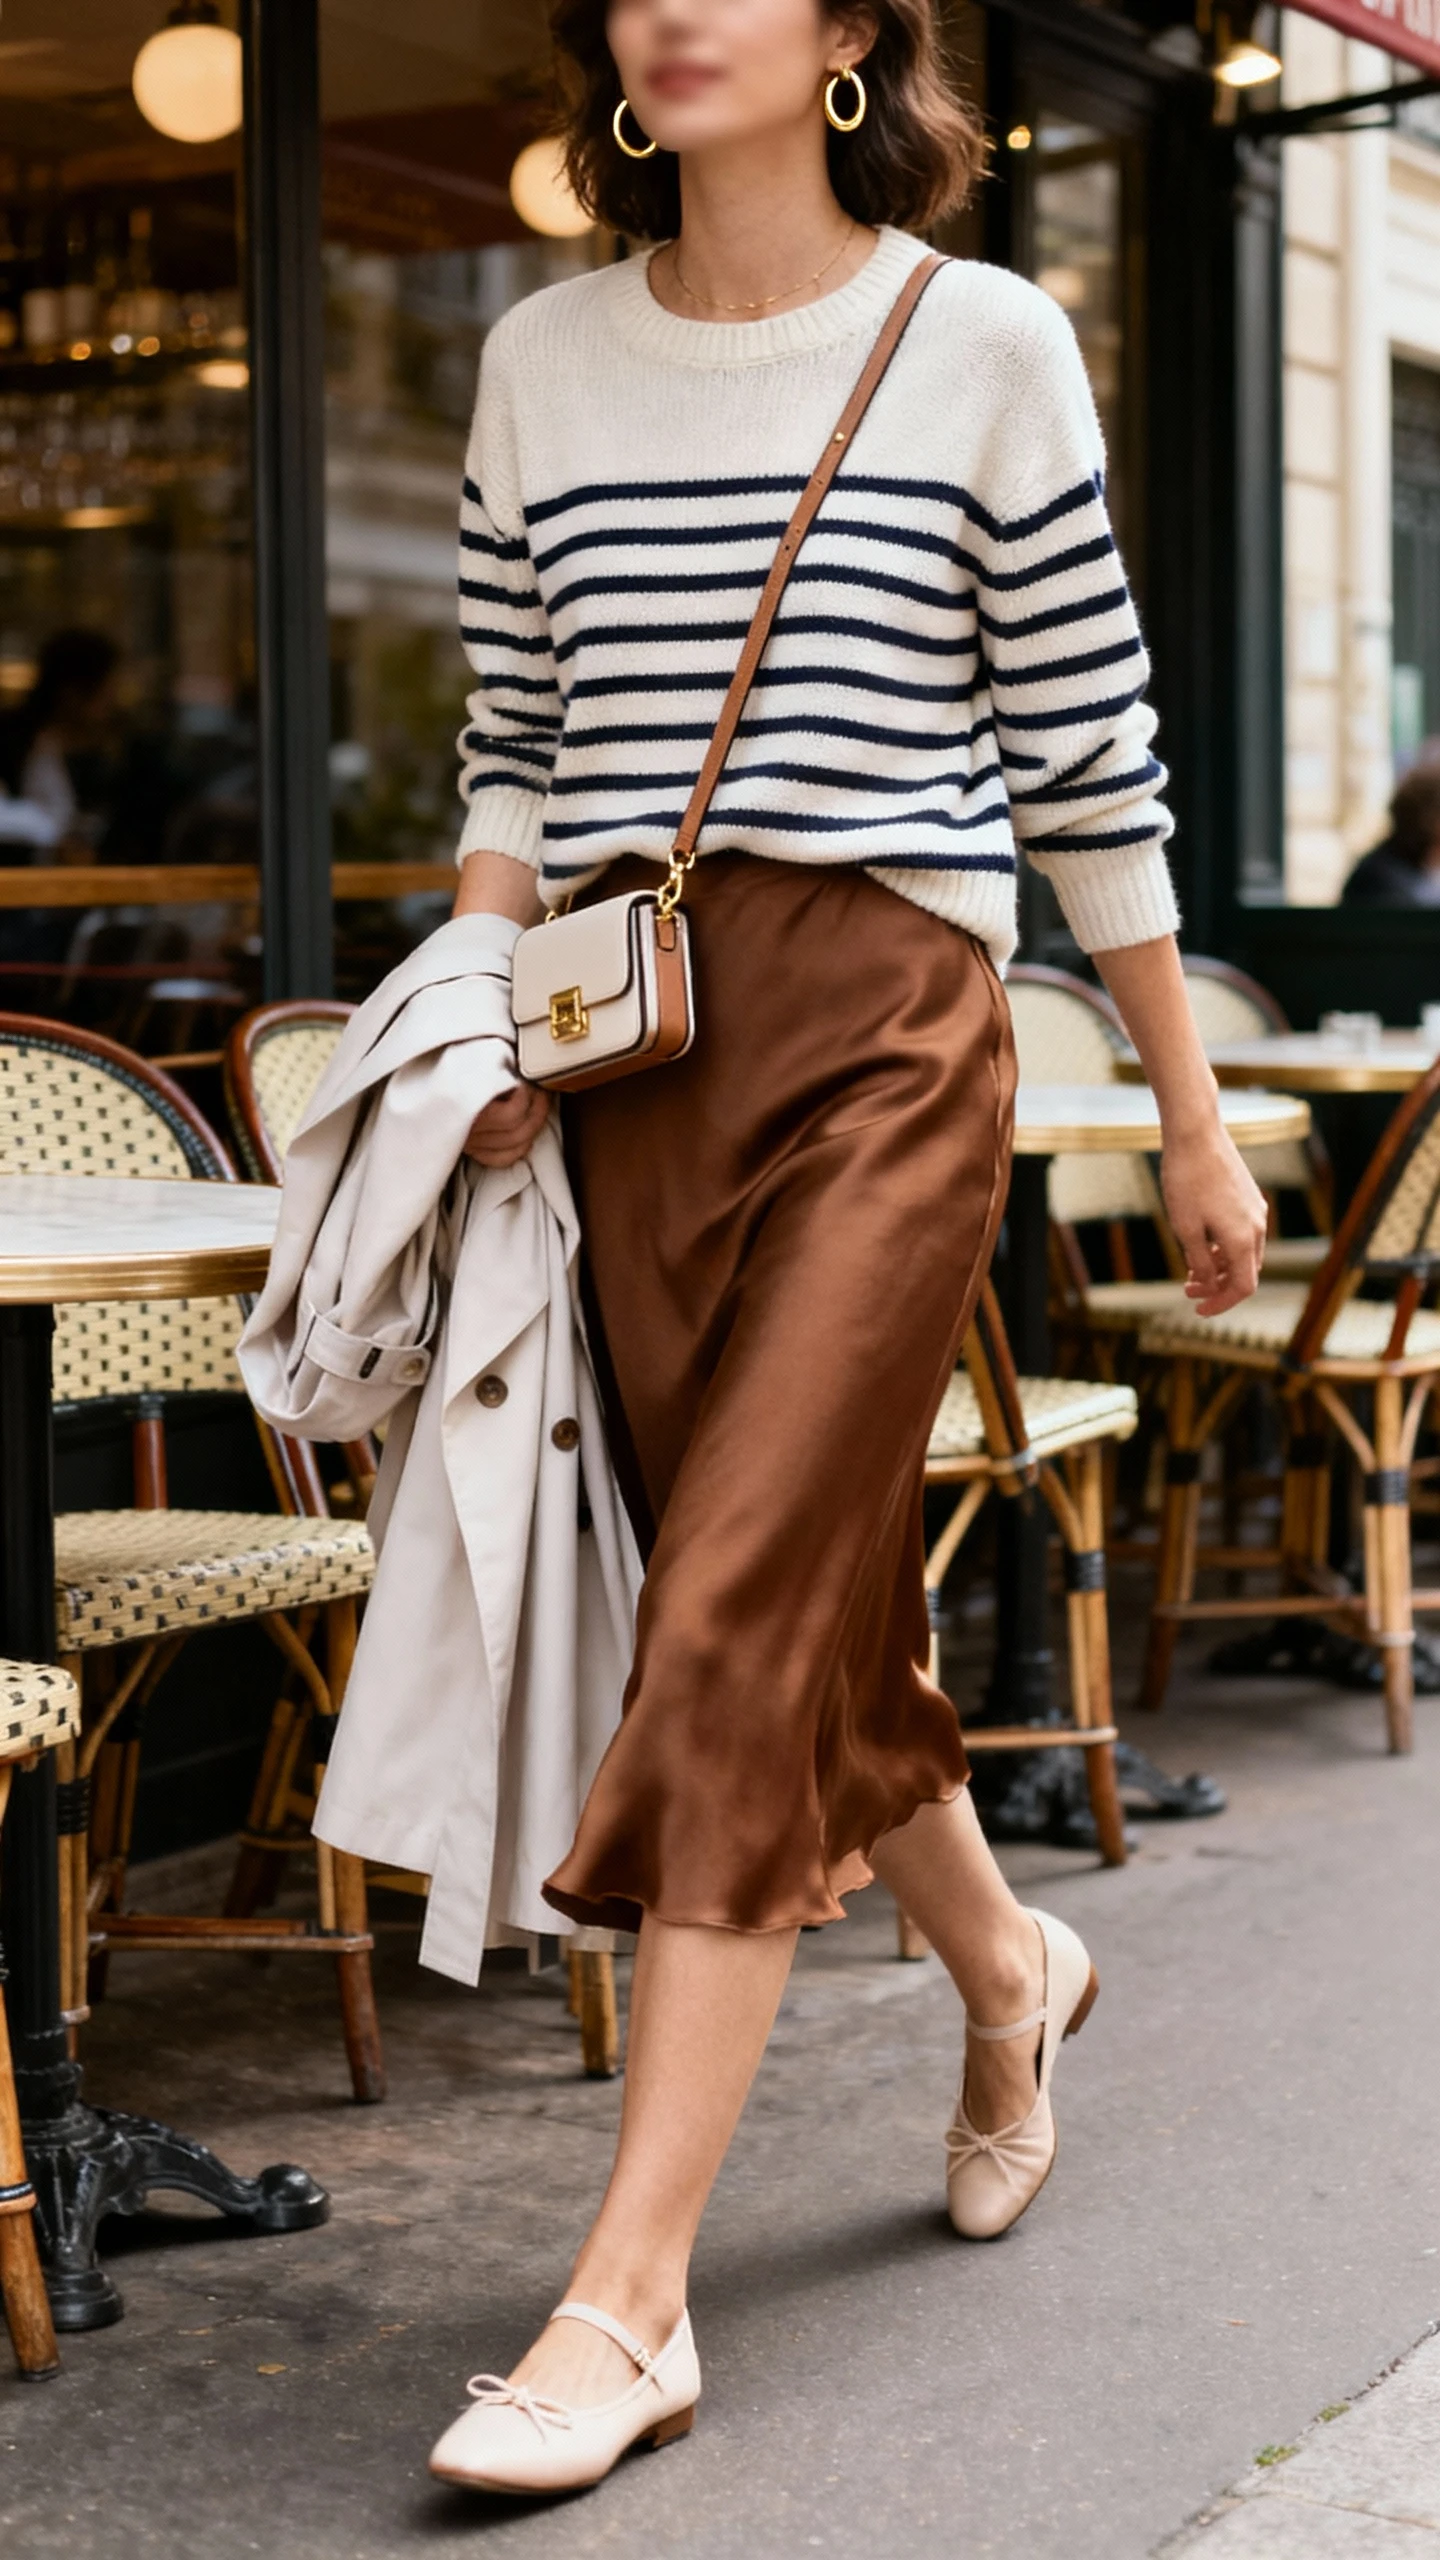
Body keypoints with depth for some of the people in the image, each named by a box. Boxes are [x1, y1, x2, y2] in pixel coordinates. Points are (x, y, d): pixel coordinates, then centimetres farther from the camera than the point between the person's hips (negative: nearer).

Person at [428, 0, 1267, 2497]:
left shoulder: (982, 345, 1)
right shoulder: (543, 357, 12)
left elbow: (1089, 762, 3)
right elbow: (516, 745, 16)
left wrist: (1192, 1115, 5)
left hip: (885, 1027, -4)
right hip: (626, 1043, 5)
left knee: (732, 1630, -11)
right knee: (806, 1606, 12)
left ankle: (631, 2295, -6)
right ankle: (1005, 1965, 40)